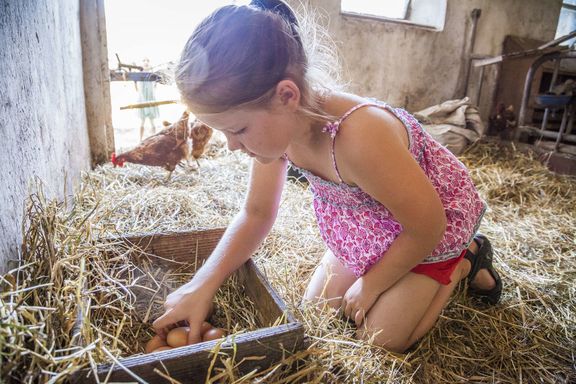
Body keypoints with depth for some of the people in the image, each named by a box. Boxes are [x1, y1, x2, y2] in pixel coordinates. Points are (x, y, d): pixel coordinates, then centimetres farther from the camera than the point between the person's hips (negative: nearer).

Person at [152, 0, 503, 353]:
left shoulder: (358, 138, -44)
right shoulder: (277, 125, -20)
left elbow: (427, 227, -28)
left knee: (380, 339, 0)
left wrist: (369, 284, -13)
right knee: (318, 310, 10)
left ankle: (465, 261, 17)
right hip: (368, 222, 6)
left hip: (433, 225, -6)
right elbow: (256, 213, -6)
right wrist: (202, 285, -16)